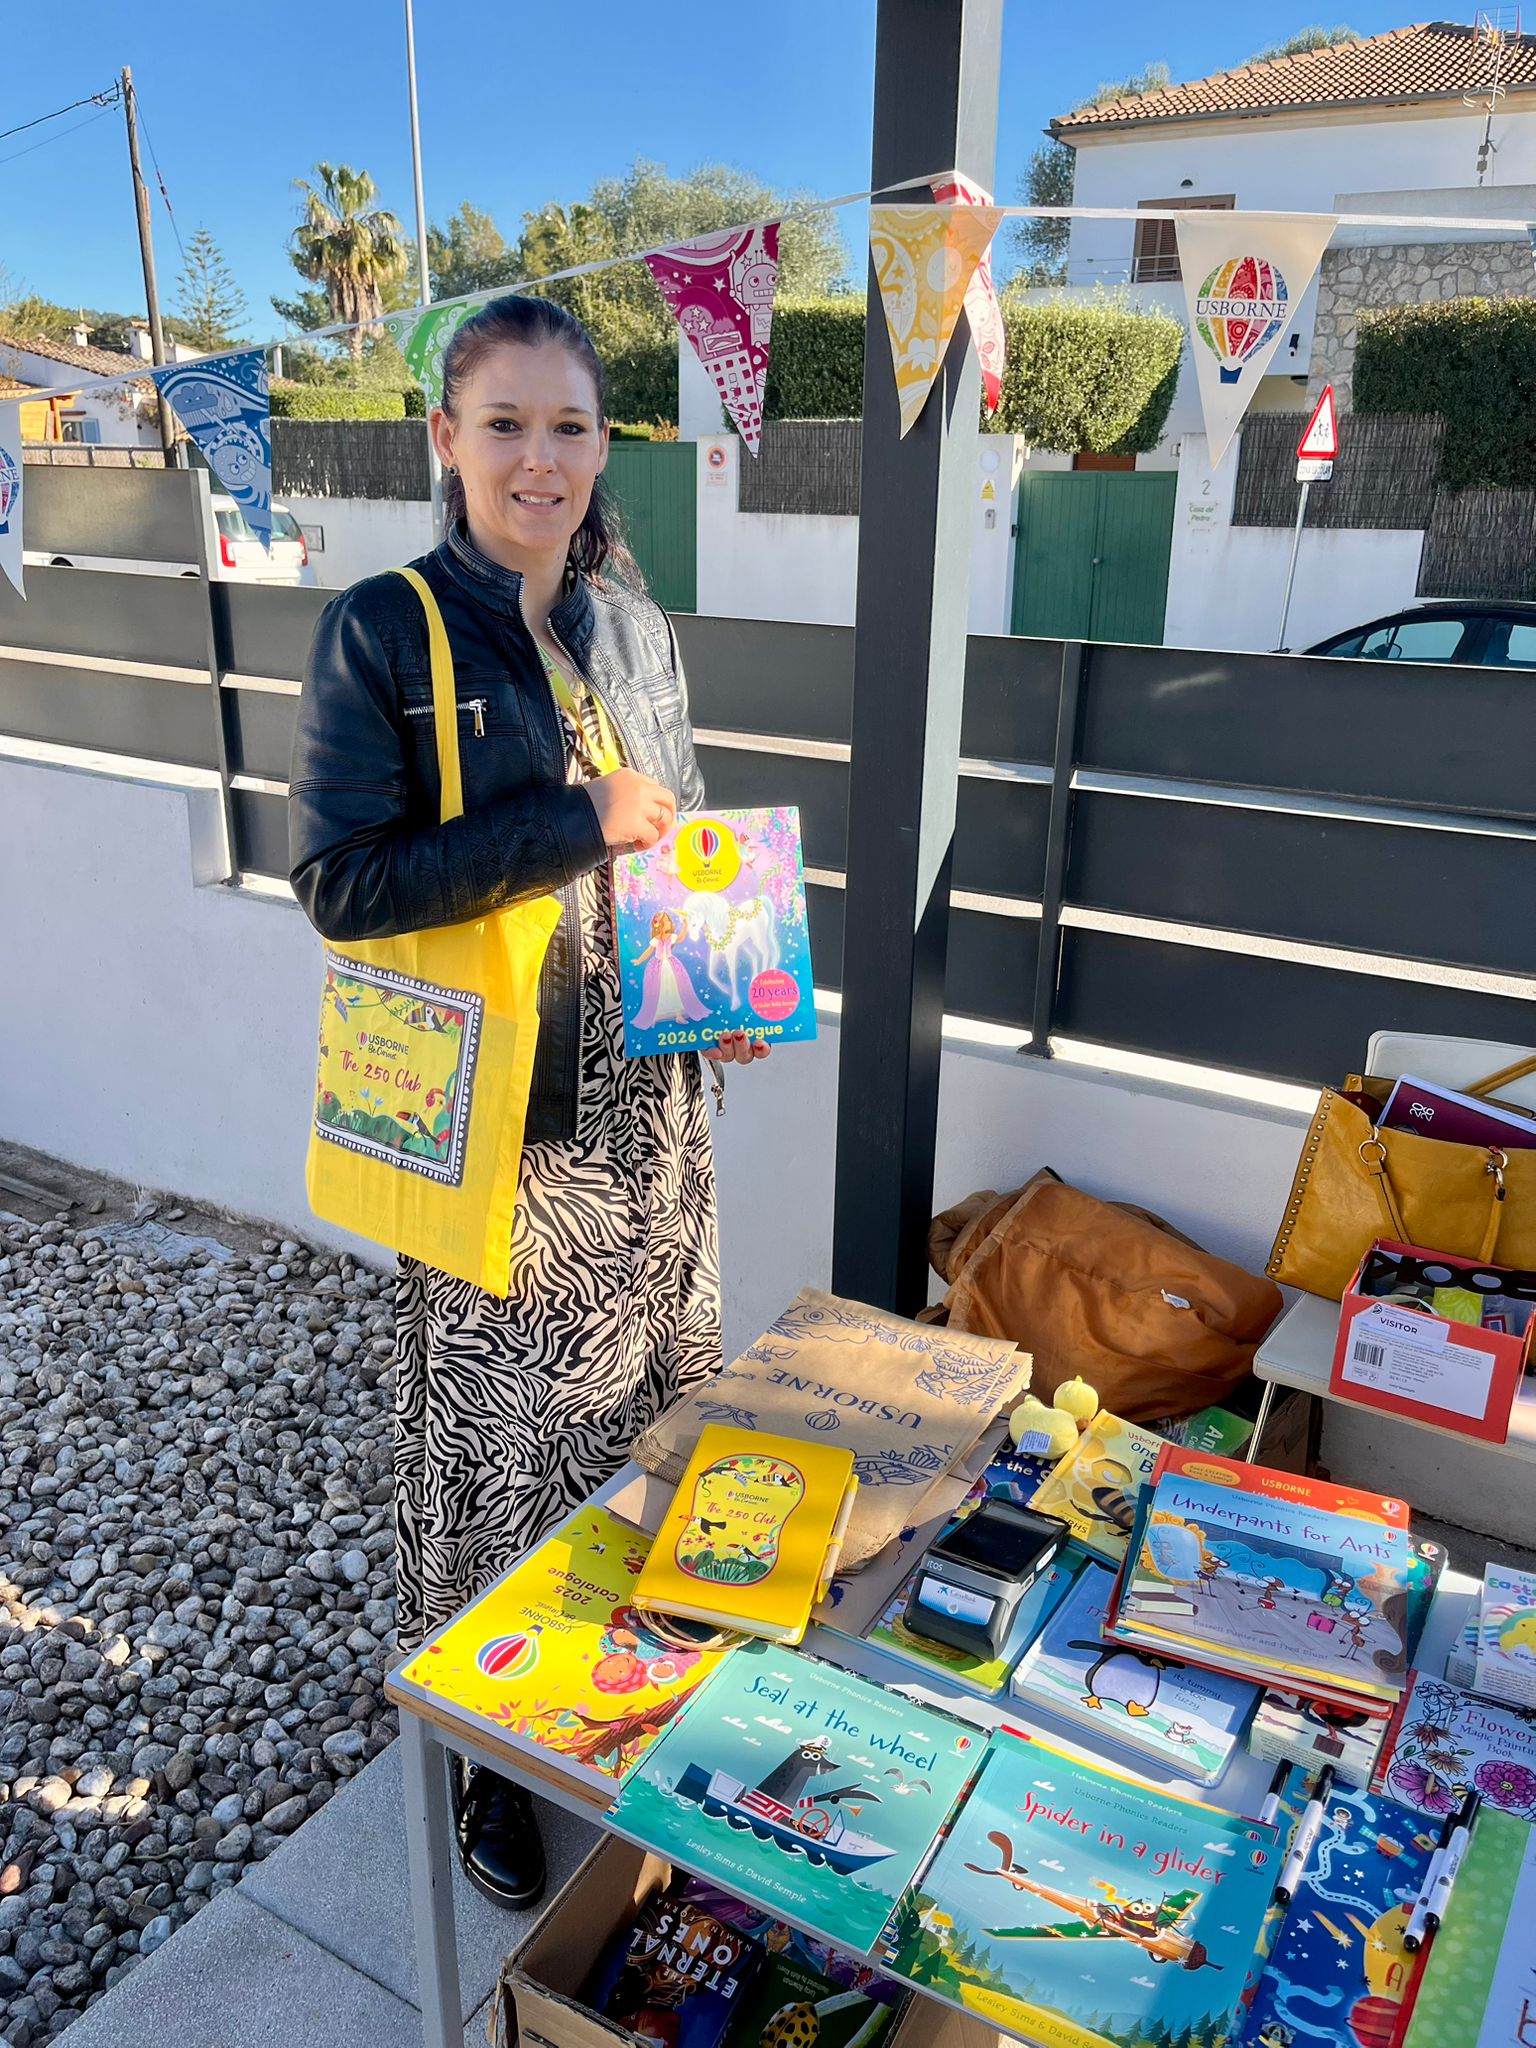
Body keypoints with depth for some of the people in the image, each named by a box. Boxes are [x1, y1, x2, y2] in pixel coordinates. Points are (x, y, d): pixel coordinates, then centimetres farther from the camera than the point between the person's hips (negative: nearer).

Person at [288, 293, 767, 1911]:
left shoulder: (638, 631, 8)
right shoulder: (383, 631, -8)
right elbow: (337, 880, -15)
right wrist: (579, 820, -19)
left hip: (648, 1111, 5)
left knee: (651, 1406, 17)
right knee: (498, 1435, 8)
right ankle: (488, 1754, 33)